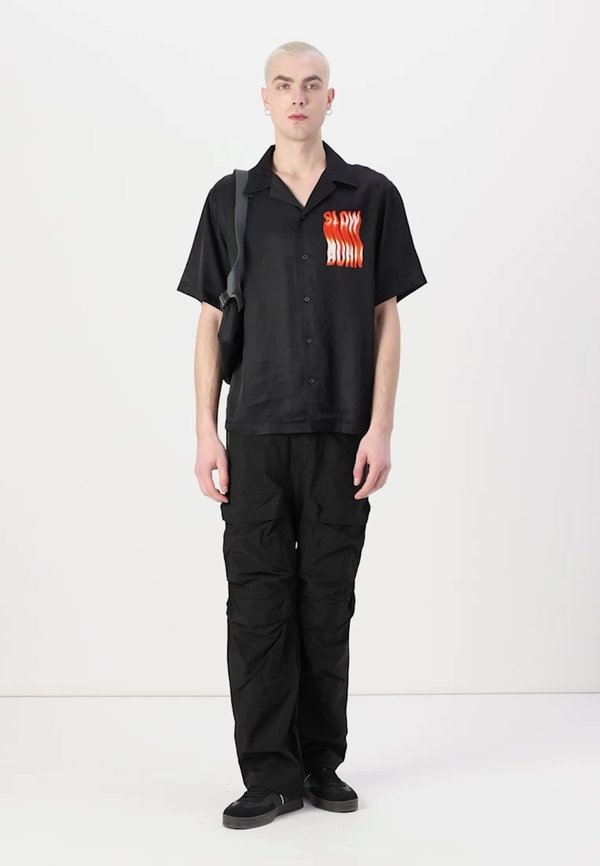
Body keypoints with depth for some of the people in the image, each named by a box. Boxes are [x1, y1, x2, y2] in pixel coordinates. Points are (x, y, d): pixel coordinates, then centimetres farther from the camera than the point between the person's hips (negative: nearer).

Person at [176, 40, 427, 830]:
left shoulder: (372, 197, 3)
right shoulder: (231, 199, 5)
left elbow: (386, 319, 2)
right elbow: (211, 322, 5)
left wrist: (381, 429, -6)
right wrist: (207, 432, -3)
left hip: (341, 435, 0)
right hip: (255, 436, 0)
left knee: (328, 605, 7)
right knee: (258, 604, 0)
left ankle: (322, 764, 20)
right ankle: (270, 775, 9)